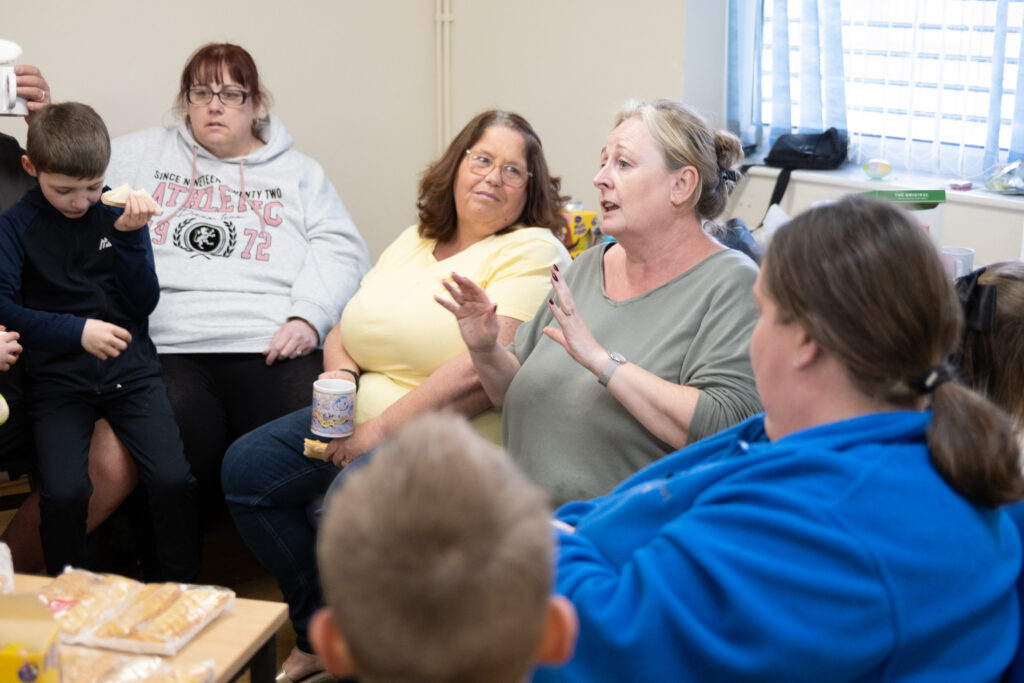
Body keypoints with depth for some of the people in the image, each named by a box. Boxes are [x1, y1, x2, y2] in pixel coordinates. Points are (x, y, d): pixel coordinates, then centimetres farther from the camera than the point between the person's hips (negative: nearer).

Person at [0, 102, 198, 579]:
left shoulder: (120, 213, 7)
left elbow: (145, 302, 3)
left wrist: (129, 237, -11)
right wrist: (77, 331, -22)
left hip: (130, 368, 1)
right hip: (57, 378, -1)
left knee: (174, 480, -17)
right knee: (64, 493, -21)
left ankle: (180, 588, 3)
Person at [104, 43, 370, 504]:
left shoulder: (298, 172, 23)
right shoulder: (144, 154, 26)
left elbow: (340, 248, 10)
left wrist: (310, 316, -6)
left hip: (276, 350, 0)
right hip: (169, 352, 0)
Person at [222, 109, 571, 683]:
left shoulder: (532, 253, -9)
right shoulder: (415, 242, 17)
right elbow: (346, 331, 19)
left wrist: (384, 429, -20)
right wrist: (339, 372, -5)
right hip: (364, 421, 9)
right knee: (247, 465, -2)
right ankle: (320, 636, 11)